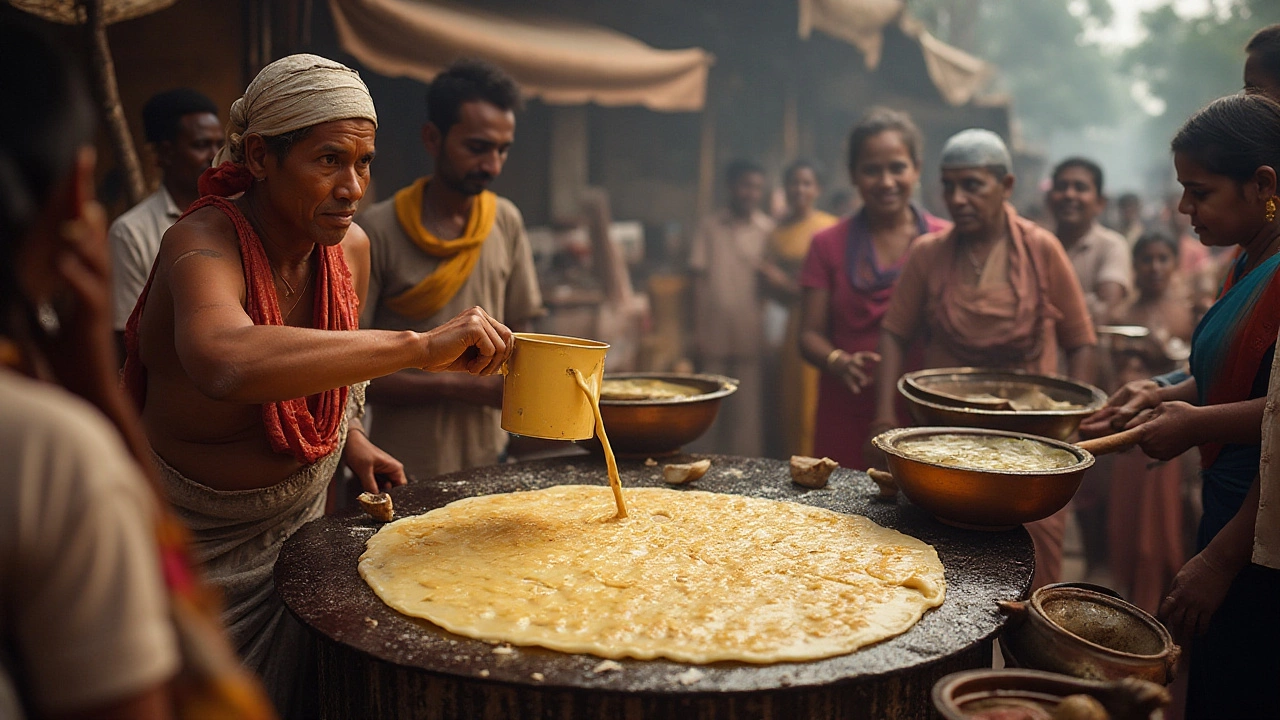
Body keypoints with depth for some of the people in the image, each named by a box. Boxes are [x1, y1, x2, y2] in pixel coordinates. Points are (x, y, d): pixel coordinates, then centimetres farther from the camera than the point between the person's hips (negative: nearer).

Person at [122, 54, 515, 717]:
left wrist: (350, 438, 0)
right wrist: (421, 346, -51)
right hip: (193, 546, -6)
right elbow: (228, 363, -53)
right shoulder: (203, 244, -29)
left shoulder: (351, 246, -6)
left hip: (299, 523, 6)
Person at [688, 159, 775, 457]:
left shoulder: (767, 229, 6)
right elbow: (699, 279, 5)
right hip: (714, 334, 0)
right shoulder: (710, 226, 6)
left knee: (747, 413, 0)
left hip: (750, 335, 0)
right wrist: (697, 331, -1)